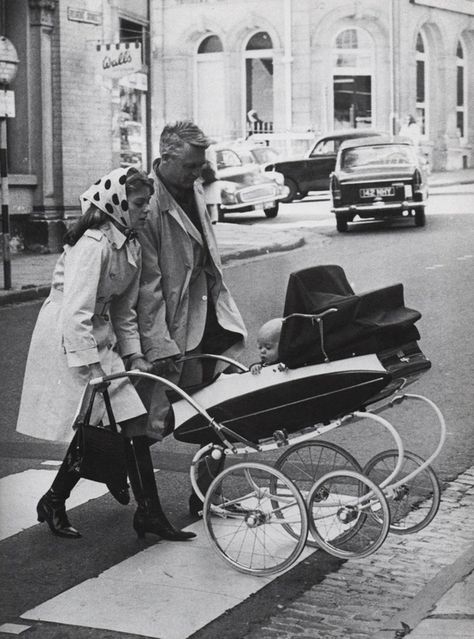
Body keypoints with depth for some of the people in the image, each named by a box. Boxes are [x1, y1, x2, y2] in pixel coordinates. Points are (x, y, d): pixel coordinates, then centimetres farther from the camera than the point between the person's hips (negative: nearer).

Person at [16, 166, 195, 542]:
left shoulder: (131, 247, 6)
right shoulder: (93, 244, -22)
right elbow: (75, 312, -26)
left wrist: (134, 353, 7)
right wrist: (90, 366, -28)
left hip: (99, 337, 9)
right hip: (66, 339, -8)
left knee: (133, 422, 1)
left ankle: (149, 514, 6)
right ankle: (54, 504, 15)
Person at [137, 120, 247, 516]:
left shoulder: (194, 190, 9)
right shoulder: (149, 205, -16)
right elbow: (147, 283, -19)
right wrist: (159, 345, -22)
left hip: (214, 316, 8)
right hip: (179, 330, -7)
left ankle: (208, 497, 19)